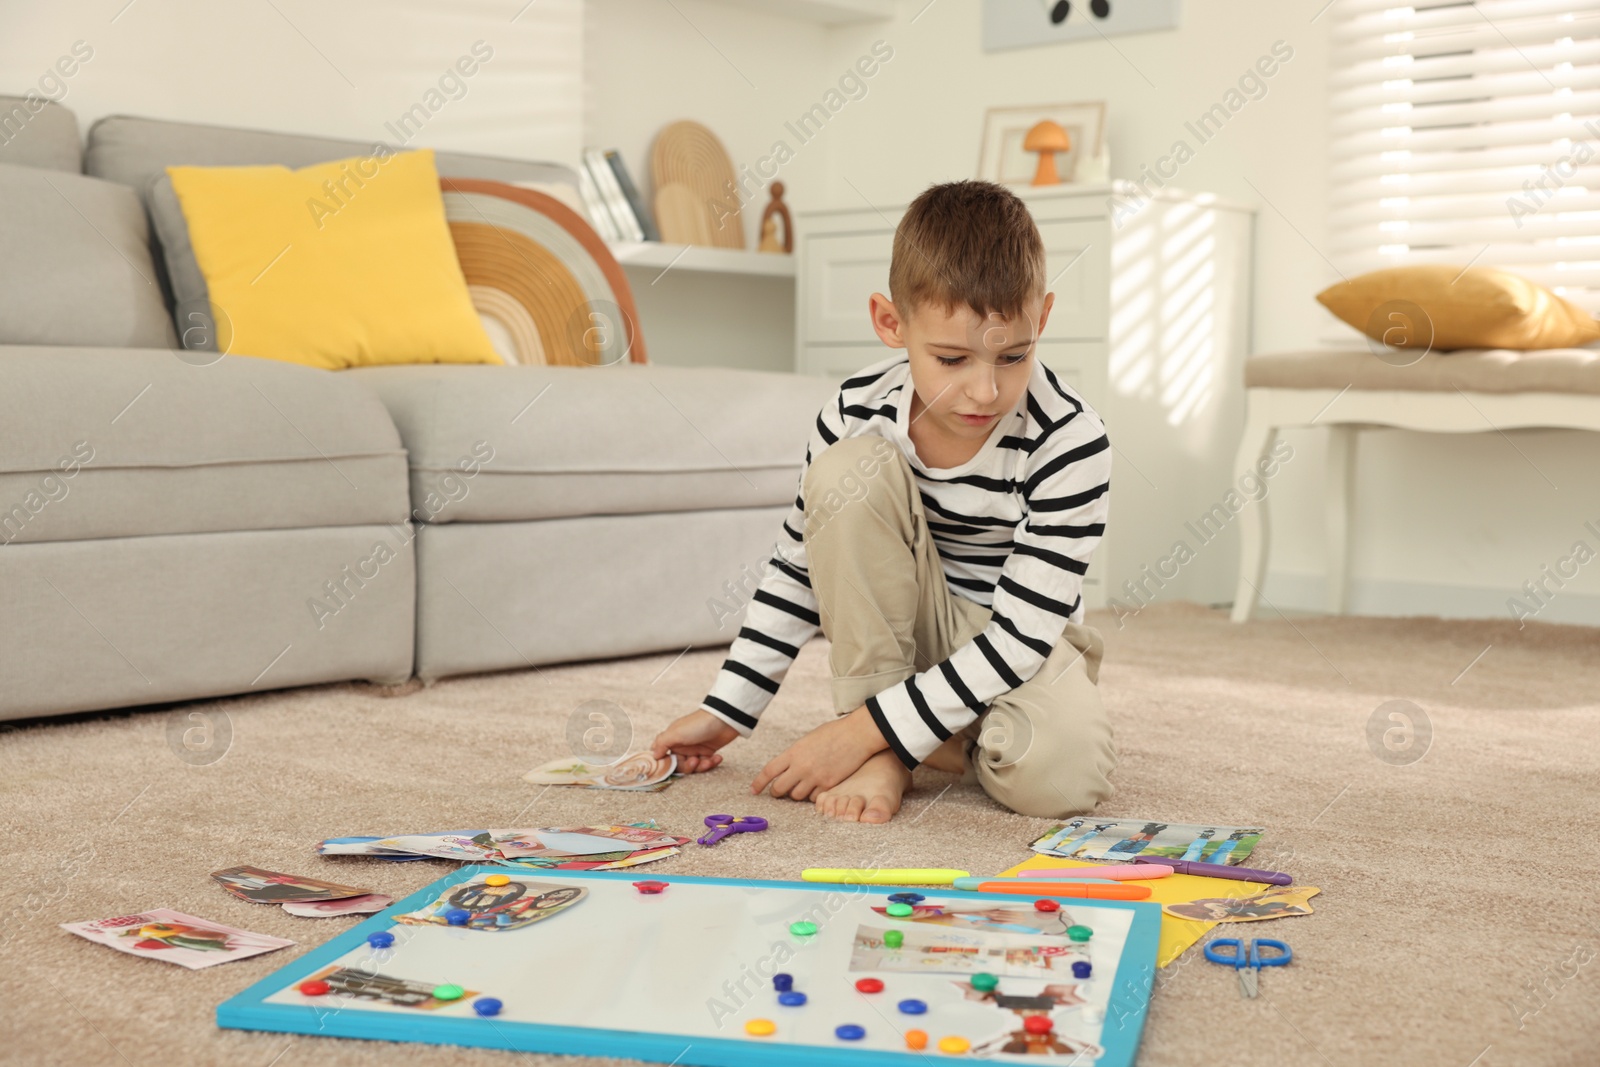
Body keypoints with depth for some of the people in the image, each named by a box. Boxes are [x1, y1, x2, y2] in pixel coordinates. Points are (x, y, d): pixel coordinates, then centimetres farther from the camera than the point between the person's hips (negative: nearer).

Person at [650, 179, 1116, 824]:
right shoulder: (857, 414, -16)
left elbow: (1021, 632, -27)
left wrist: (863, 729, -32)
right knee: (847, 471, -26)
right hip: (905, 627, 3)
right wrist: (725, 712, -4)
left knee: (1058, 780, -35)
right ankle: (884, 755, -21)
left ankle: (876, 737, -4)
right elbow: (797, 570, -2)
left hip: (1022, 647, -2)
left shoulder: (1070, 443, -25)